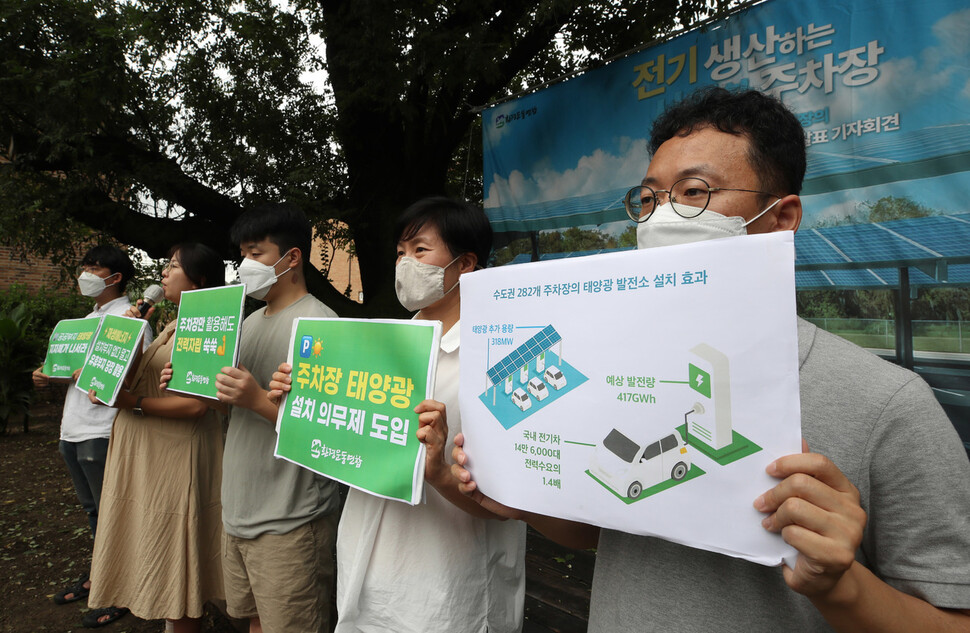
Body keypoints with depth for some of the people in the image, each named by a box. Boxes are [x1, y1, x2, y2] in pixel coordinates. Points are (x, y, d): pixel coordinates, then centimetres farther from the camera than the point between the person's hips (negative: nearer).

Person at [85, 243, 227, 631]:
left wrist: (130, 402, -22)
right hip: (140, 453, 9)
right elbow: (136, 378, 14)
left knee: (172, 560, 4)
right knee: (149, 550, 19)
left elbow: (196, 405, -24)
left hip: (173, 457, -9)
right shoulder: (172, 329, 13)